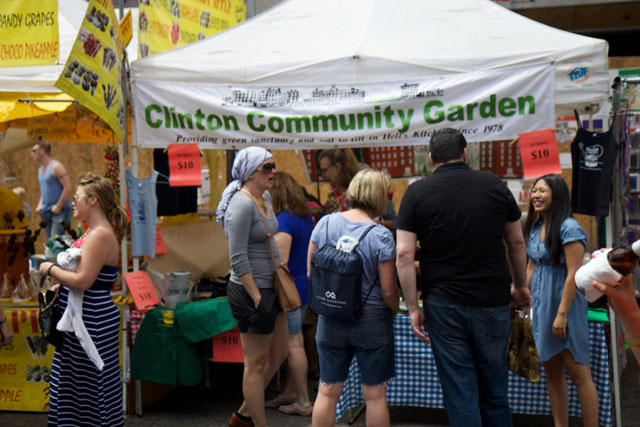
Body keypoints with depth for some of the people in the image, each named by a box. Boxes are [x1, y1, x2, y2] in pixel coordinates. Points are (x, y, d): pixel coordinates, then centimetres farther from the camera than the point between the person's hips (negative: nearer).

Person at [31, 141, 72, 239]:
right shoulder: (40, 170, 17)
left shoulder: (56, 167, -11)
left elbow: (68, 188, -19)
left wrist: (58, 207, -18)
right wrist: (40, 205, 11)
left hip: (60, 211, -9)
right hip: (46, 212, 9)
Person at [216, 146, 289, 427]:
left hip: (269, 287, 10)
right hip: (250, 291, -10)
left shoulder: (265, 198, 10)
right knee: (257, 363, 1)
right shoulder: (241, 204, -20)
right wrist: (256, 297, -21)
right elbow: (238, 259, -22)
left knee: (278, 354, 18)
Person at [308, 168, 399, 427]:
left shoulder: (325, 223, -3)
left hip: (330, 318, 4)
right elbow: (388, 290, -13)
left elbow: (311, 273, 4)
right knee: (375, 394, 9)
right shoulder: (381, 236, -15)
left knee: (328, 391, 13)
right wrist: (393, 313, 7)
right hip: (372, 319, -4)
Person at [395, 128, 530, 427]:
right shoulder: (494, 185, 2)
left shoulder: (417, 192, -4)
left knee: (460, 394, 5)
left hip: (444, 305, -2)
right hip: (492, 302, 2)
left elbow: (404, 255, -9)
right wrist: (520, 285, 26)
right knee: (494, 389, 16)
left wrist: (413, 307, -3)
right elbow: (517, 242, 12)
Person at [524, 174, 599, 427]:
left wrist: (562, 314, -20)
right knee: (552, 372, 12)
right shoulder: (535, 228, 11)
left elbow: (573, 274, -17)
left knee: (578, 373, -5)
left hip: (564, 302, -8)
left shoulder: (569, 228, -13)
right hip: (541, 304, 8)